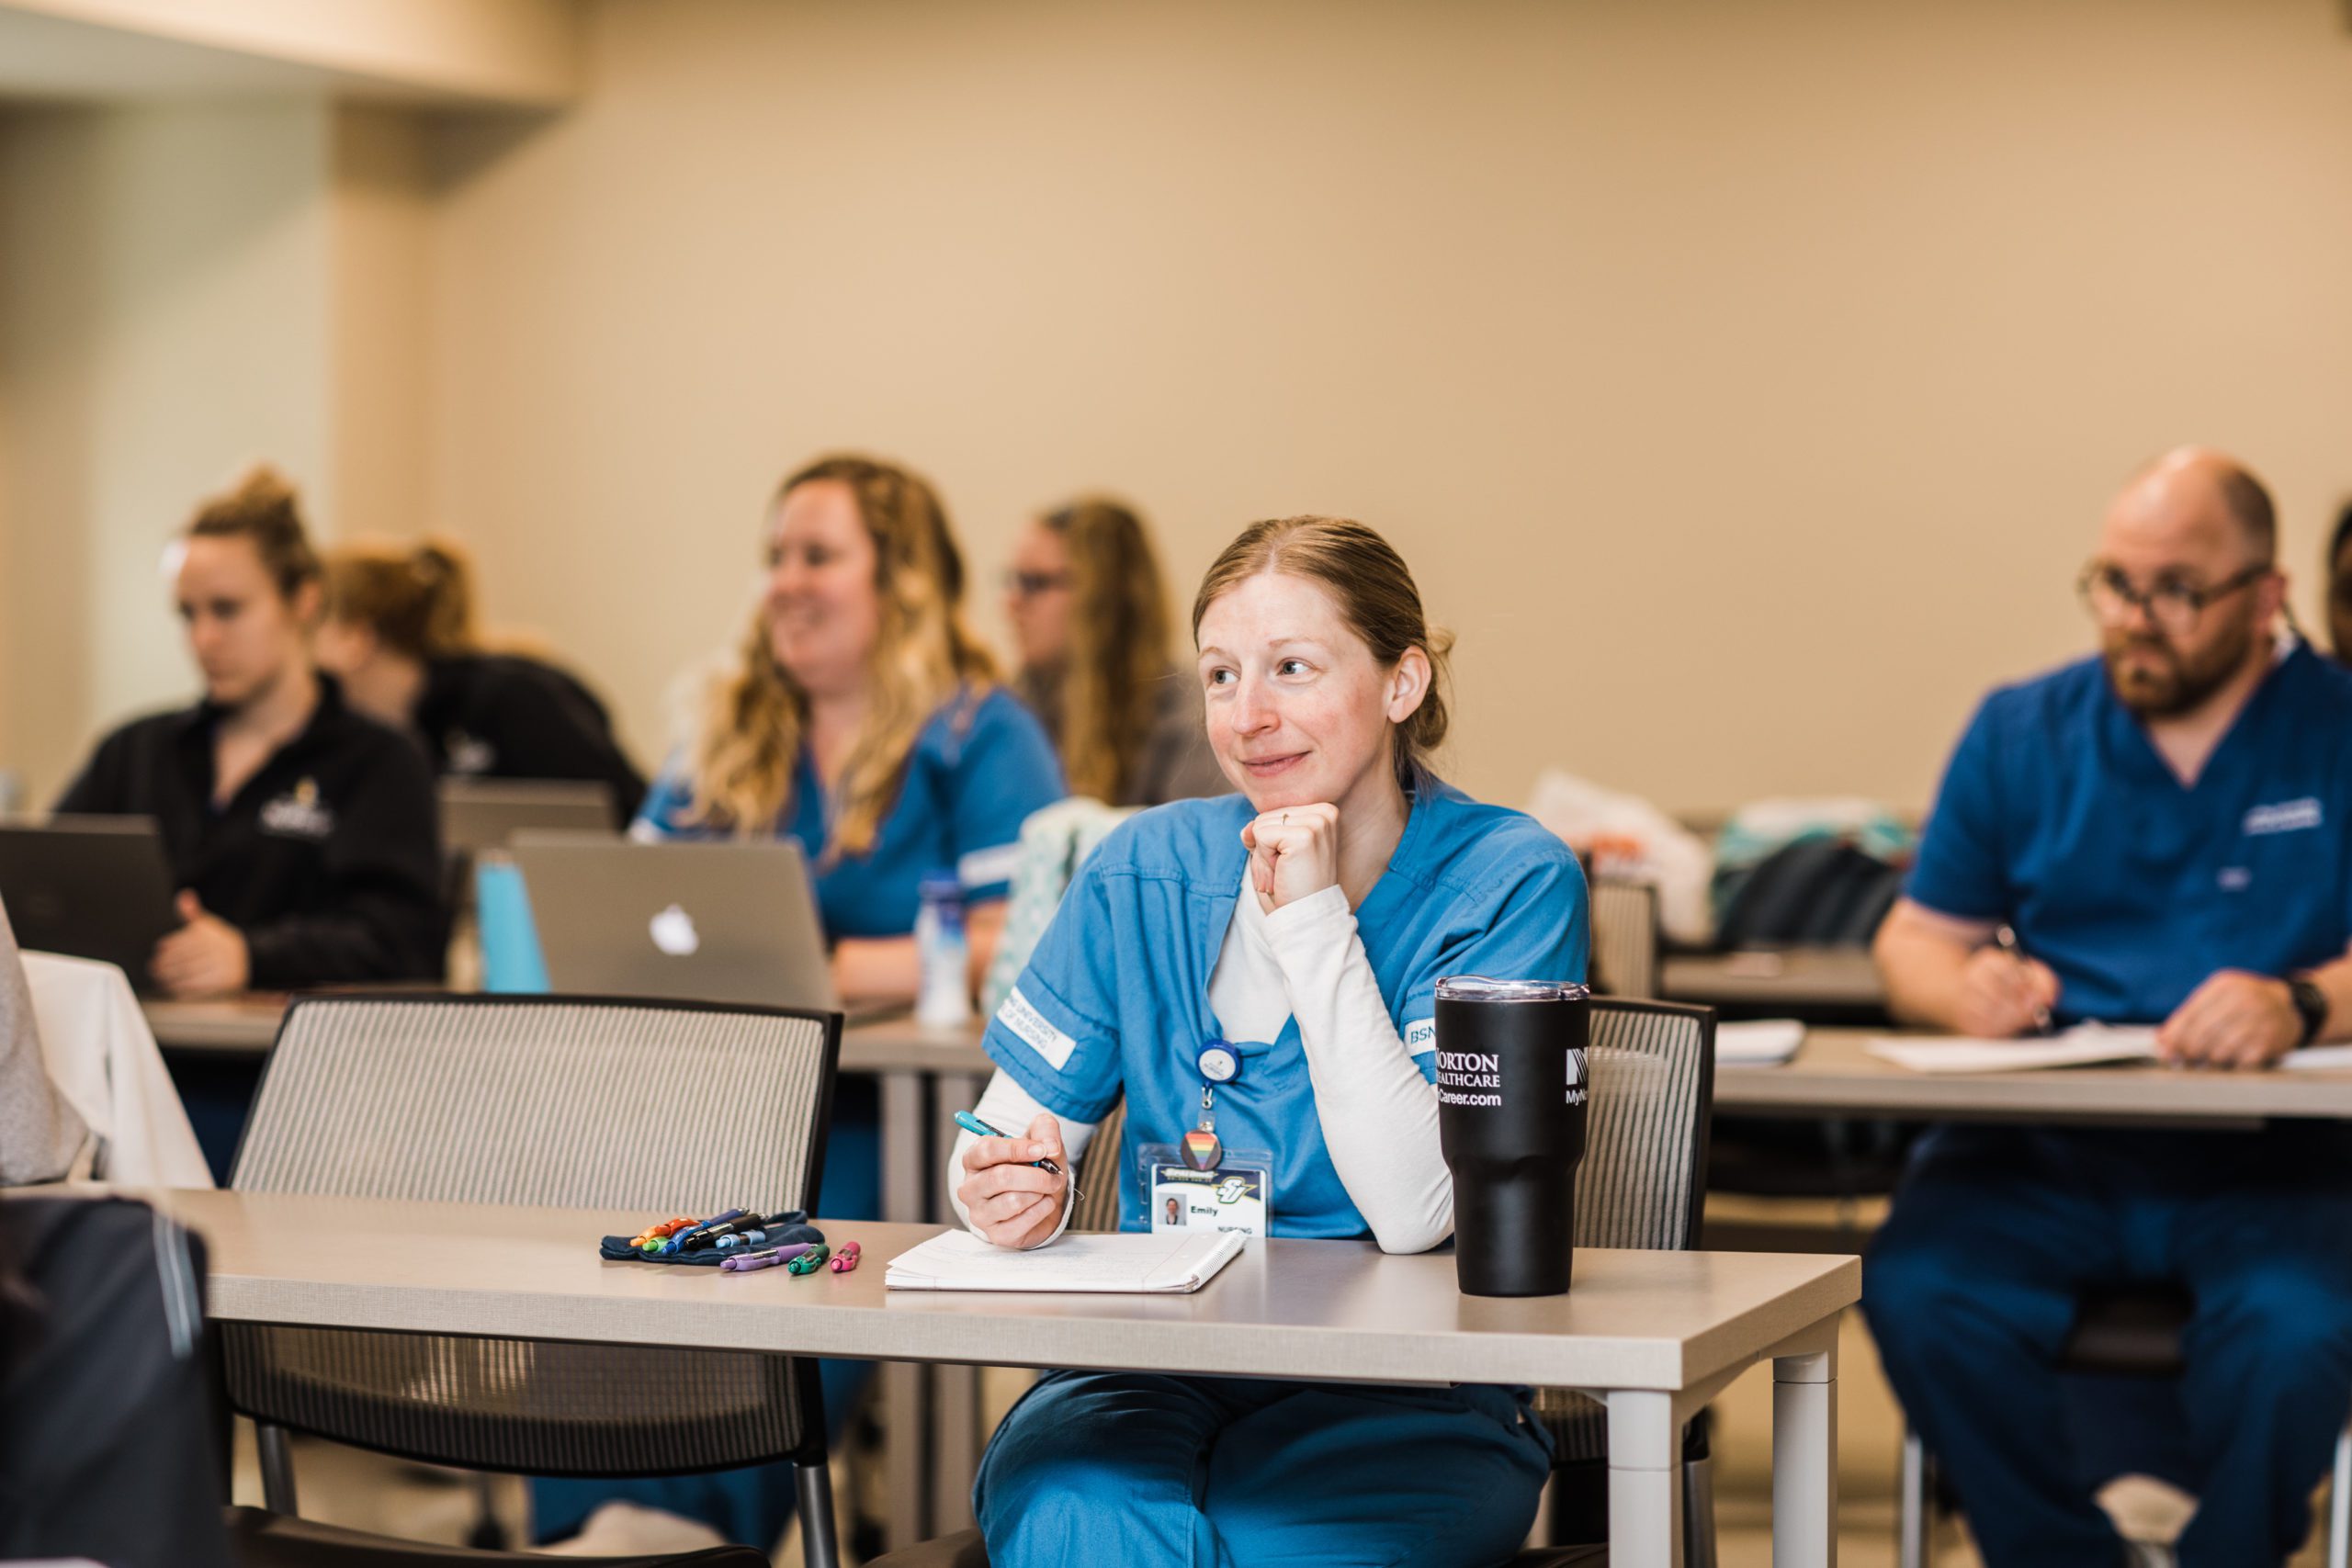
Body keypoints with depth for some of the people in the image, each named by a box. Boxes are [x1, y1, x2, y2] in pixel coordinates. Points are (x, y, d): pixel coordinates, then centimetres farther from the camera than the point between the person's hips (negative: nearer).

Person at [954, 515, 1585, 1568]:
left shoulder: (1510, 882, -7)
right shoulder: (1146, 873, 4)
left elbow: (1414, 1214, -17)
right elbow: (995, 1143, 6)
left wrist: (1313, 921, -17)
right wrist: (1018, 1197, -18)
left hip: (1402, 1397, -2)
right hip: (1154, 1375, 2)